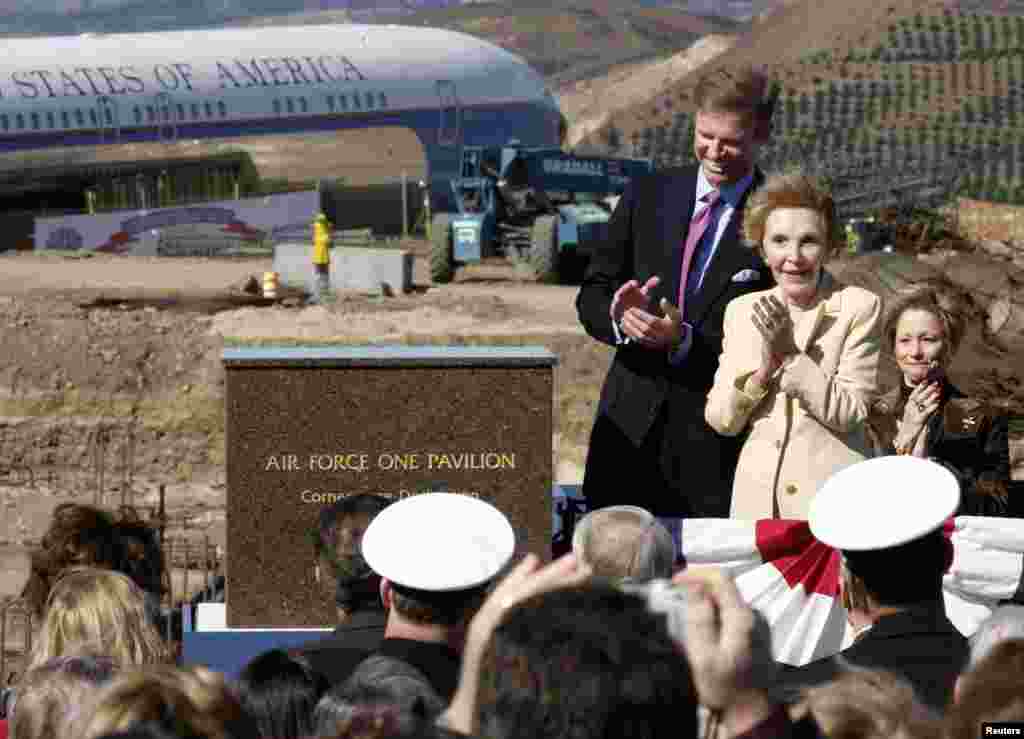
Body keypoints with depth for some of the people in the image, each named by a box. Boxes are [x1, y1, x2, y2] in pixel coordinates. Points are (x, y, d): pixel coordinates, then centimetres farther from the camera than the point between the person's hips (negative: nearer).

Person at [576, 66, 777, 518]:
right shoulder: (647, 197, 9)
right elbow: (591, 298, 10)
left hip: (716, 446, -3)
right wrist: (618, 318, -13)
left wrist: (683, 340, -20)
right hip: (630, 429, 3)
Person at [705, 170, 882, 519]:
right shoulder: (741, 310, 7)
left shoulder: (860, 307, -4)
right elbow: (720, 420, 3)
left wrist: (788, 355, -17)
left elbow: (849, 412, -10)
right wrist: (763, 366, -14)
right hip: (757, 498, 3)